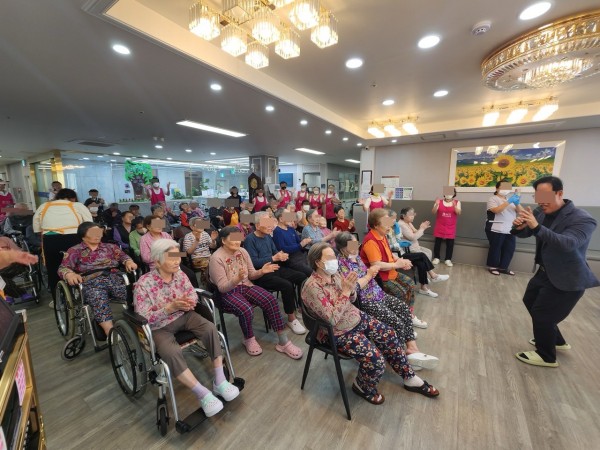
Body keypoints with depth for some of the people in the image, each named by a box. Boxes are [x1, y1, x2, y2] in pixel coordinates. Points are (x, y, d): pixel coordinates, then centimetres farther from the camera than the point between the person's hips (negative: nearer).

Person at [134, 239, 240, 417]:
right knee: (172, 353, -33)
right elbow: (143, 319, -18)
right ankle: (203, 394, -19)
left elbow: (193, 297, 3)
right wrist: (171, 307, -29)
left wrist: (187, 303, -20)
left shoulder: (180, 274, -4)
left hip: (183, 316, 4)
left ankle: (219, 381, -11)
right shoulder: (144, 284, -18)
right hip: (159, 327, -3)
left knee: (211, 328, -21)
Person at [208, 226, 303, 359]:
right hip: (227, 292, -5)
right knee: (246, 310, -34)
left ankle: (283, 342, -10)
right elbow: (222, 287, -19)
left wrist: (261, 271, -16)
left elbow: (251, 275, 6)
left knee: (270, 299, -20)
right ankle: (249, 339, 2)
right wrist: (237, 279, -38)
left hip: (245, 286, 5)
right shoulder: (216, 258, -16)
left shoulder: (242, 251, 0)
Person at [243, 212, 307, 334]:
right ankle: (291, 318, -8)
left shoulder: (268, 236, 11)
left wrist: (282, 256, -7)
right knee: (287, 285, -28)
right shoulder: (250, 240, -13)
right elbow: (253, 263, -21)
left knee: (301, 277, -5)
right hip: (260, 274, -8)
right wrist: (274, 258, -22)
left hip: (274, 268, 8)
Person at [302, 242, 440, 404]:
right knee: (376, 359, -18)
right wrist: (345, 291, -29)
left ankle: (410, 378, 26)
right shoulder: (313, 287, -26)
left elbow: (351, 300, 8)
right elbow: (331, 319, -29)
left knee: (390, 335, 5)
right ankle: (363, 387, 14)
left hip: (357, 318, 8)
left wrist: (351, 287, -16)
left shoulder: (333, 273, -2)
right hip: (339, 333, -8)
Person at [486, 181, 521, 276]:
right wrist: (508, 202, -25)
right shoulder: (493, 199, -2)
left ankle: (503, 267, 20)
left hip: (510, 230, 7)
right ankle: (492, 267, 14)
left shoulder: (510, 198, 18)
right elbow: (496, 210, -19)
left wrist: (517, 203, -12)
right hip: (496, 230, -6)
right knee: (495, 249, 1)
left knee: (509, 249, 8)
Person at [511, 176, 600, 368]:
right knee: (530, 301, 22)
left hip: (567, 279, -8)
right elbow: (524, 234, 0)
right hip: (546, 272, 8)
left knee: (542, 315, -1)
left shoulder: (582, 219, -22)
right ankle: (557, 341, 44)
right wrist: (519, 227, -24)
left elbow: (568, 244, -37)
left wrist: (537, 227, -49)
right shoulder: (541, 212, -4)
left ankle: (547, 356, 23)